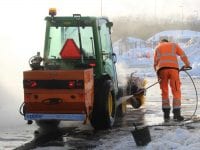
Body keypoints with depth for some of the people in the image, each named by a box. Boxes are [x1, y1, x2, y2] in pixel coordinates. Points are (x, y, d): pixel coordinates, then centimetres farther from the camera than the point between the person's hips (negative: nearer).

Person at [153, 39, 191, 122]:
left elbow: (155, 62, 17)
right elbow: (183, 56, 16)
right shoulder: (174, 45, 28)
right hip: (173, 68, -1)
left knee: (164, 92, 9)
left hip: (162, 69, 1)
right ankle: (176, 114, -5)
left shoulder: (157, 47, 29)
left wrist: (158, 73, 20)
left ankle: (166, 115, 5)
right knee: (176, 92, 2)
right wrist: (187, 64, 29)